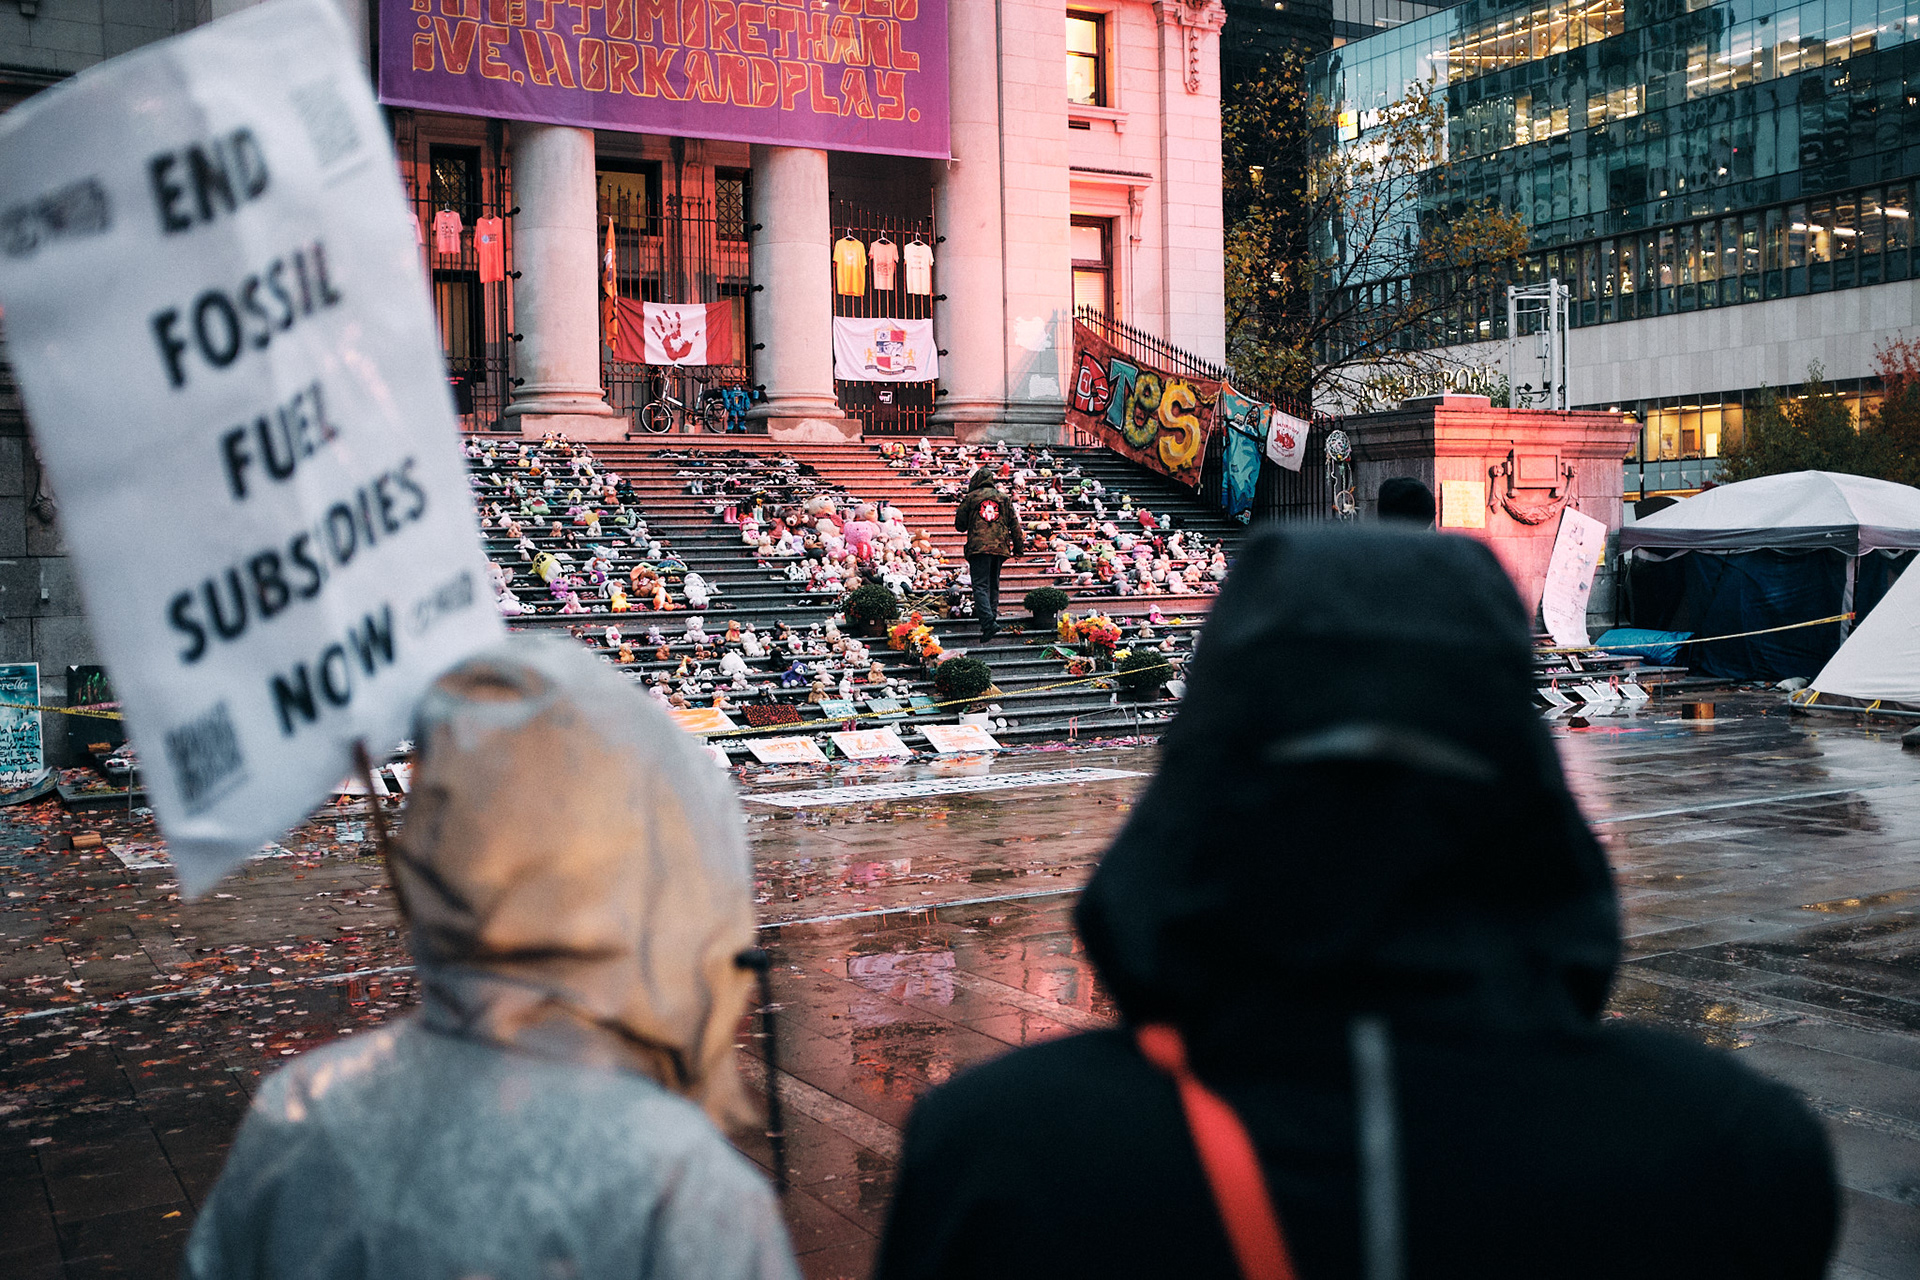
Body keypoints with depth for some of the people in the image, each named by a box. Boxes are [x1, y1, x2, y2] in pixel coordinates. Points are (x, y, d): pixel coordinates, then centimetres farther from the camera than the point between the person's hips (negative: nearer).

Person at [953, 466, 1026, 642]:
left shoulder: (970, 498, 4)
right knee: (993, 584, 18)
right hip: (1000, 547, 4)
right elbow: (1015, 524, 11)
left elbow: (960, 525, 9)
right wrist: (1019, 547, 18)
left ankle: (988, 622, -24)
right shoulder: (1004, 497, 12)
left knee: (980, 585, -8)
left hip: (978, 547, -3)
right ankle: (992, 615, 18)